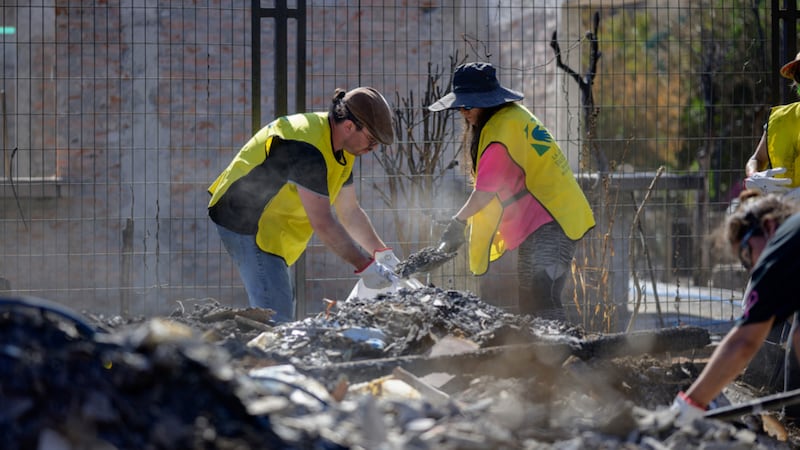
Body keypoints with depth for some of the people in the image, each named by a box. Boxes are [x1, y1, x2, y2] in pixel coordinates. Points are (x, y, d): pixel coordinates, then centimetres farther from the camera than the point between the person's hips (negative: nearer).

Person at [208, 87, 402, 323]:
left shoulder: (341, 149, 5)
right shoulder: (306, 149, -28)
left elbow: (350, 212, 14)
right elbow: (324, 224, -28)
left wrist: (383, 253, 7)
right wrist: (366, 267, -22)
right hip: (246, 222, -11)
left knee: (283, 312, 10)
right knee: (275, 316, -19)